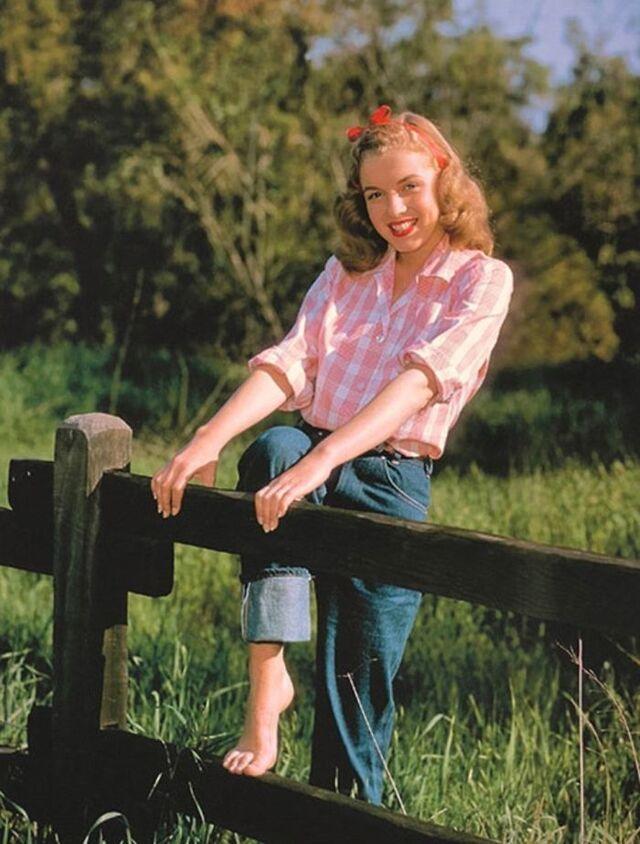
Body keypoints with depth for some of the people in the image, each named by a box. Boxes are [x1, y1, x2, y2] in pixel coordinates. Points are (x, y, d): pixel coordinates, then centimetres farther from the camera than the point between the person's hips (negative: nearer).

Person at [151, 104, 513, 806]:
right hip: (311, 459, 3)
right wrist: (208, 441, -18)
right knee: (272, 448, -33)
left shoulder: (480, 280, -1)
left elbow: (418, 382, -17)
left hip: (390, 482, -3)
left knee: (355, 690, -7)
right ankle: (266, 682, -34)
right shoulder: (347, 271, 16)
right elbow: (289, 364, 1)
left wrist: (321, 462, -31)